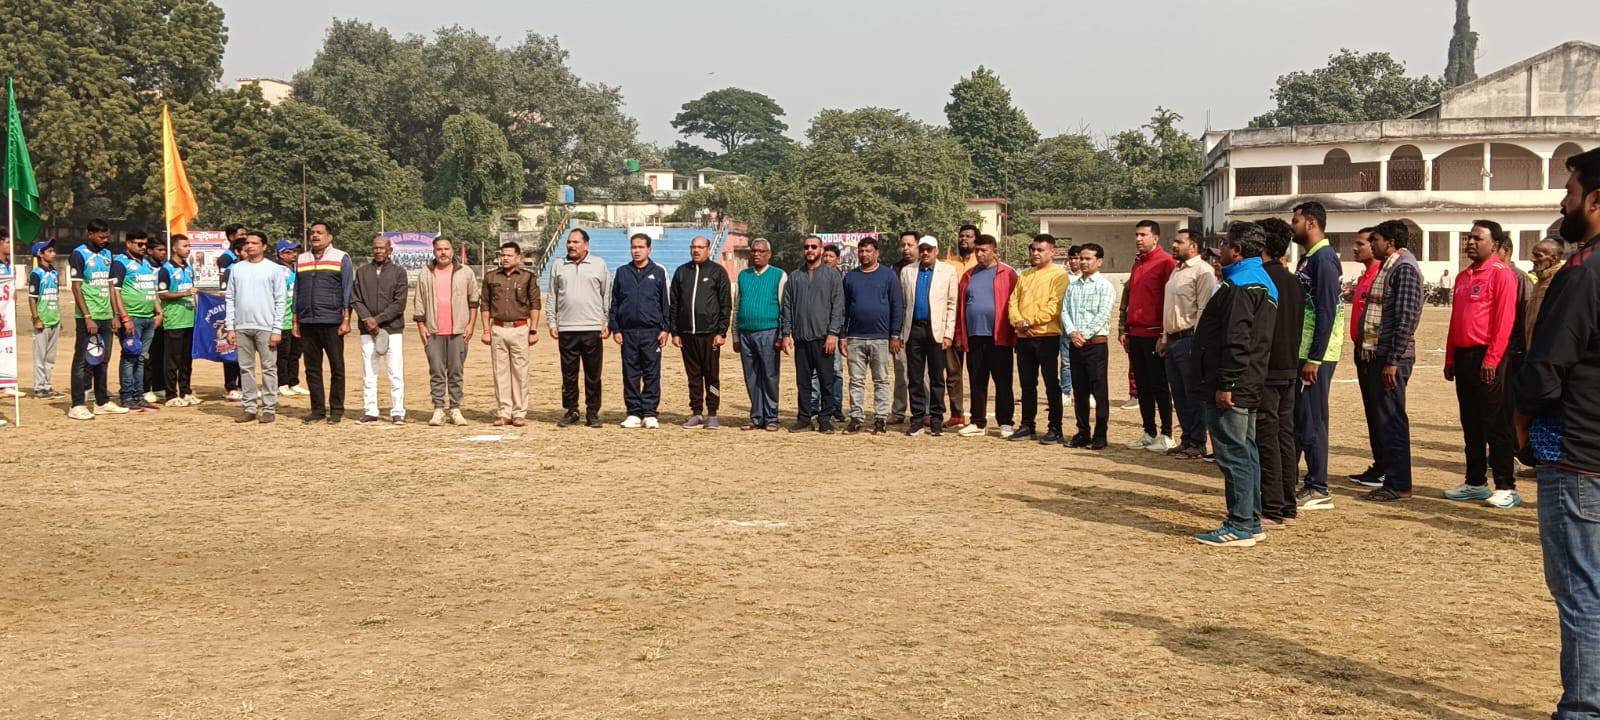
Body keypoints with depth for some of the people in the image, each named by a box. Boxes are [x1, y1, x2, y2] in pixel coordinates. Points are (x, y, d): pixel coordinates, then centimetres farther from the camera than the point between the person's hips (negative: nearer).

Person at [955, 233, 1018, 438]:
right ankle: (977, 422, 16)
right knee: (976, 382, 9)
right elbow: (960, 305, 12)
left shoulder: (1008, 274, 1)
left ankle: (1005, 423, 7)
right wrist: (960, 335, 5)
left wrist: (1015, 335, -9)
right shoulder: (969, 275, 14)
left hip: (999, 337, -4)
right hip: (974, 337, 4)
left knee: (1003, 382, 1)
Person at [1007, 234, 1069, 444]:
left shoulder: (1058, 275, -4)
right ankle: (1027, 426, 18)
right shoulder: (1024, 275, 18)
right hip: (1023, 337, 6)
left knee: (1051, 383, -2)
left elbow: (1054, 306, -14)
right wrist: (1017, 321, -6)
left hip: (1047, 336, -6)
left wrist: (1030, 321, -16)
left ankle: (1055, 428, 2)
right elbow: (1013, 301, 13)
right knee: (1027, 384, 11)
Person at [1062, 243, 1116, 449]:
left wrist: (1084, 335, -15)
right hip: (1075, 345, 6)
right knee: (1079, 392, 9)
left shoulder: (1104, 286, -3)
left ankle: (1100, 436, 1)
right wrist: (1072, 333, -8)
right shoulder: (1073, 286, 15)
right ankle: (1082, 433, 17)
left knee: (1099, 392, -3)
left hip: (1096, 344, -6)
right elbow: (1064, 311, 8)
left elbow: (1103, 315, -11)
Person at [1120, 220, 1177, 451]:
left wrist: (1164, 334, -16)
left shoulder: (1165, 262, -9)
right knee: (1142, 386, 10)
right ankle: (1149, 433, 17)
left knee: (1159, 386, -2)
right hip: (1135, 334, 8)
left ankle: (1166, 435, 5)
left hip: (1155, 334, -8)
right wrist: (1124, 330, 15)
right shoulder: (1137, 263, 16)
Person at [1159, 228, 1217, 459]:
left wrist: (1196, 341, -20)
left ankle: (1197, 444, 1)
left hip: (1189, 339, -9)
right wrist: (1165, 338, 19)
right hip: (1173, 340, 9)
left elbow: (1204, 309, -16)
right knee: (1179, 394, 11)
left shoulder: (1202, 271, -10)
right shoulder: (1176, 271, 19)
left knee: (1194, 394, -4)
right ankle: (1187, 440, 19)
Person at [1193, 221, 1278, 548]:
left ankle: (1239, 527, -4)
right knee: (1246, 452, 14)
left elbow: (1236, 340, -23)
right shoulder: (1263, 282, 18)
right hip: (1248, 386, 11)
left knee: (1234, 454, -7)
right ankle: (1250, 523, 20)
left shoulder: (1240, 285, -16)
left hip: (1231, 388, -11)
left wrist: (1225, 384, -23)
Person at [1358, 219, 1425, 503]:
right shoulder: (1389, 267, 18)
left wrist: (1393, 361, -21)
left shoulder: (1404, 269, -12)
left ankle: (1398, 485, 0)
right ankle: (1393, 480, 19)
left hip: (1393, 358, -10)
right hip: (1380, 354, 10)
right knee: (1387, 419, 12)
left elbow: (1407, 318, -19)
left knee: (1392, 419, -5)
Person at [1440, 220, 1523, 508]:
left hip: (1487, 358, -8)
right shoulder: (1463, 277, 17)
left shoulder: (1501, 273, -8)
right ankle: (1475, 483, 18)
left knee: (1496, 423, -4)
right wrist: (1450, 358, 14)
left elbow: (1504, 320, -15)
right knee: (1471, 424, 11)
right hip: (1463, 356, 8)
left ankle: (1506, 488, 1)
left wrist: (1491, 359, -19)